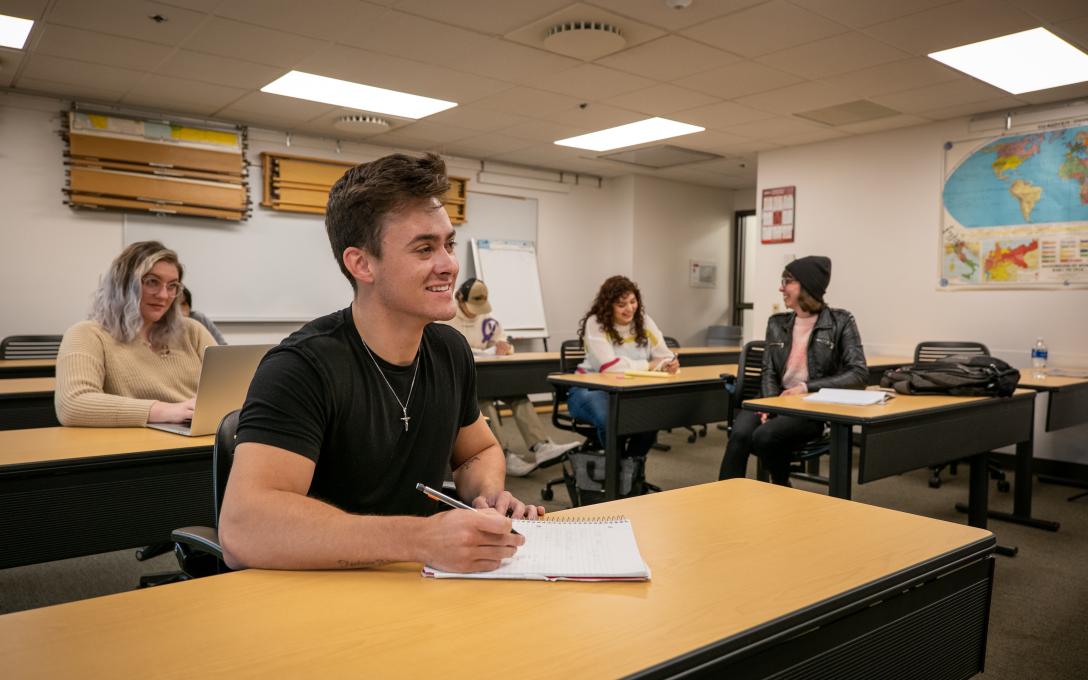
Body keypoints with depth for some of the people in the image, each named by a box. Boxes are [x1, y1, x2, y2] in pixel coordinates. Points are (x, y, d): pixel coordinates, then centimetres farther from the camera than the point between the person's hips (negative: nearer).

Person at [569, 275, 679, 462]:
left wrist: (670, 363, -25)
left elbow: (664, 356, 1)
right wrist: (649, 365, -17)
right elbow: (609, 366, -25)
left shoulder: (644, 322, 3)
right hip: (591, 390, -4)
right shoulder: (595, 323, -13)